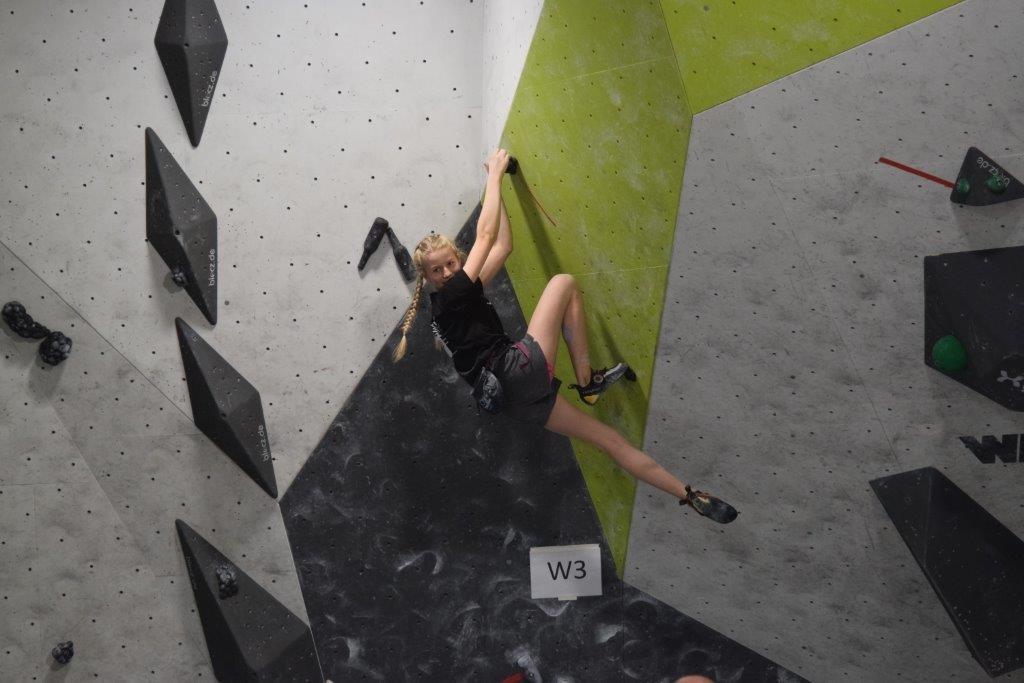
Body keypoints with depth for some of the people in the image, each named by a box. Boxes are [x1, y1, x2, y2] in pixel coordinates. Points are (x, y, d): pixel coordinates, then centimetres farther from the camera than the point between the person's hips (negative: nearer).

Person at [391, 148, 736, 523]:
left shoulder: (452, 303, 21)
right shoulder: (451, 295, -5)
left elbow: (501, 247, 22)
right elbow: (486, 234, -5)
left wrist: (495, 183, 23)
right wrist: (494, 175, 6)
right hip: (521, 370, -8)